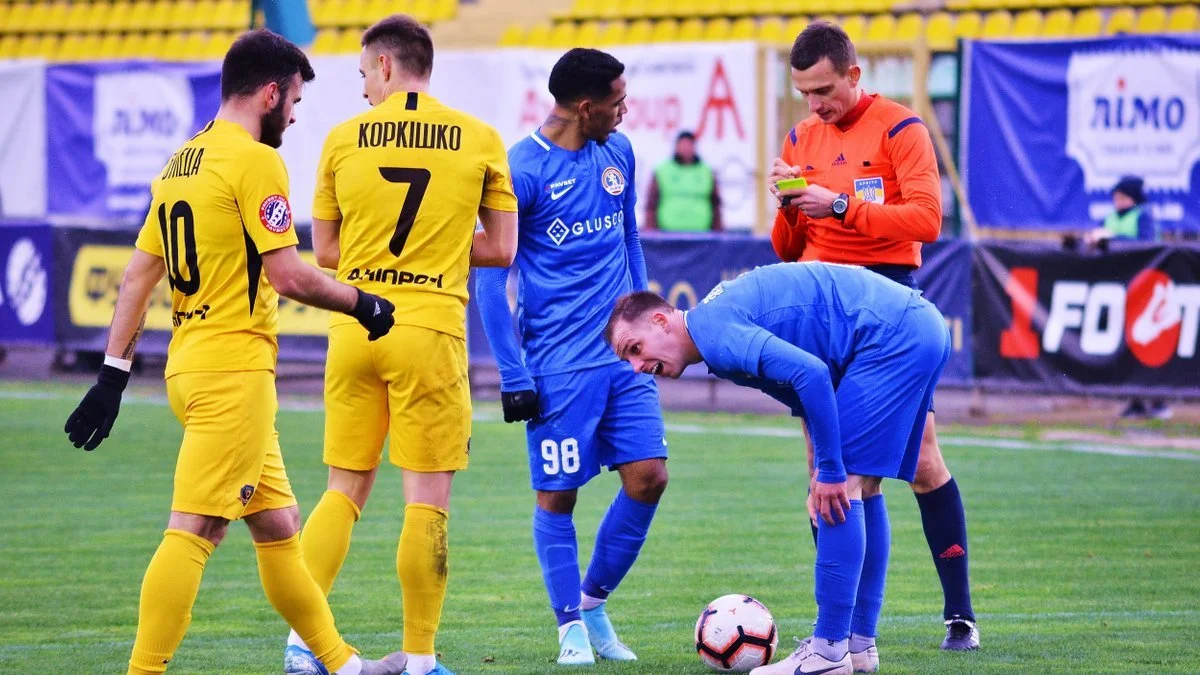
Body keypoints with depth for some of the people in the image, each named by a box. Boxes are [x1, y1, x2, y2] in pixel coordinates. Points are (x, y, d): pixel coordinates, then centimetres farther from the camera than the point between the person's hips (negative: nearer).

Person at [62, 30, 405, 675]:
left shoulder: (180, 163, 15)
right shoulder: (255, 161, -11)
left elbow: (137, 277, 14)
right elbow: (288, 275, -16)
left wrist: (113, 374, 13)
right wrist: (362, 303, -2)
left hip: (190, 366, 10)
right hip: (235, 369, -10)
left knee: (278, 525, 16)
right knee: (193, 531, -12)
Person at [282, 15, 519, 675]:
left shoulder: (343, 139, 3)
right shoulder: (480, 139, 1)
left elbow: (324, 250, 10)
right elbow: (501, 248, 4)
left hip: (353, 326, 2)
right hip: (431, 328, -2)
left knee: (344, 489, 13)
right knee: (427, 498, 3)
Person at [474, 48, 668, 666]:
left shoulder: (618, 153, 8)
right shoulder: (522, 170, -10)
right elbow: (491, 276, -8)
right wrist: (514, 377, -11)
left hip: (625, 354, 6)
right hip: (558, 364, -6)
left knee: (648, 477, -1)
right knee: (557, 493, -1)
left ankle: (593, 601, 17)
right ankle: (571, 627, 13)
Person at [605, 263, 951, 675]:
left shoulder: (714, 330, -14)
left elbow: (809, 373, -25)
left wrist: (830, 471, -19)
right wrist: (821, 473, 11)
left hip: (891, 338, -10)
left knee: (844, 486, -10)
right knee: (861, 487, 15)